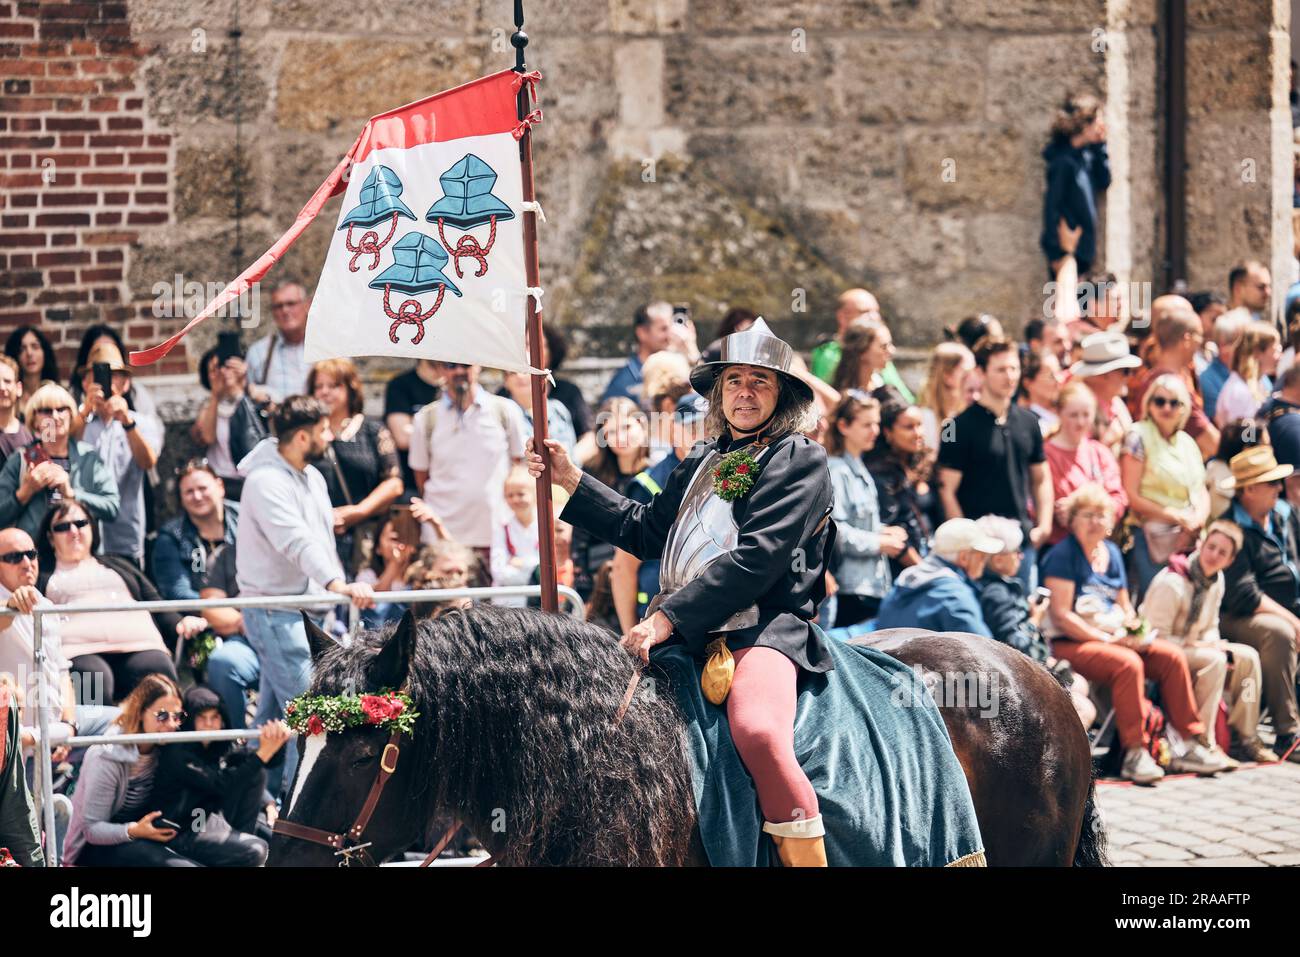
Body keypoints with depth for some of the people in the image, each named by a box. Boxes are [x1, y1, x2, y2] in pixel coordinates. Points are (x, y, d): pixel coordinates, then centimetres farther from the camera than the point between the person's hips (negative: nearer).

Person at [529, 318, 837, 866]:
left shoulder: (801, 461, -1)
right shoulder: (702, 463, 23)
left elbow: (756, 559, -13)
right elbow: (646, 532, 32)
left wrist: (666, 619, -18)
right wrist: (571, 481, 25)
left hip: (765, 628, -8)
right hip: (686, 633, 8)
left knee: (758, 732, -36)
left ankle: (806, 857, -29)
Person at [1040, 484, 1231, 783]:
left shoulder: (1111, 552, 16)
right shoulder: (1063, 554, -9)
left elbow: (1124, 607, 21)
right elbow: (1061, 616, -16)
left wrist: (1134, 630, -2)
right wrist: (1107, 638, -17)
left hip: (1113, 638, 8)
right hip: (1067, 644, -8)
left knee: (1172, 656, -9)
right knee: (1128, 663, -33)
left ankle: (1193, 744, -6)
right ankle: (1134, 755, -30)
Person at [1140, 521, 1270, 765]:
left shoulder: (1217, 580, 3)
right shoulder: (1172, 583, -24)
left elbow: (1210, 629, 13)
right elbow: (1157, 638, -24)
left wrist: (1214, 644, -12)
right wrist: (1203, 645, -22)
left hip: (1189, 647, 9)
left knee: (1248, 657, -4)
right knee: (1214, 661, -30)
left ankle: (1244, 738, 0)